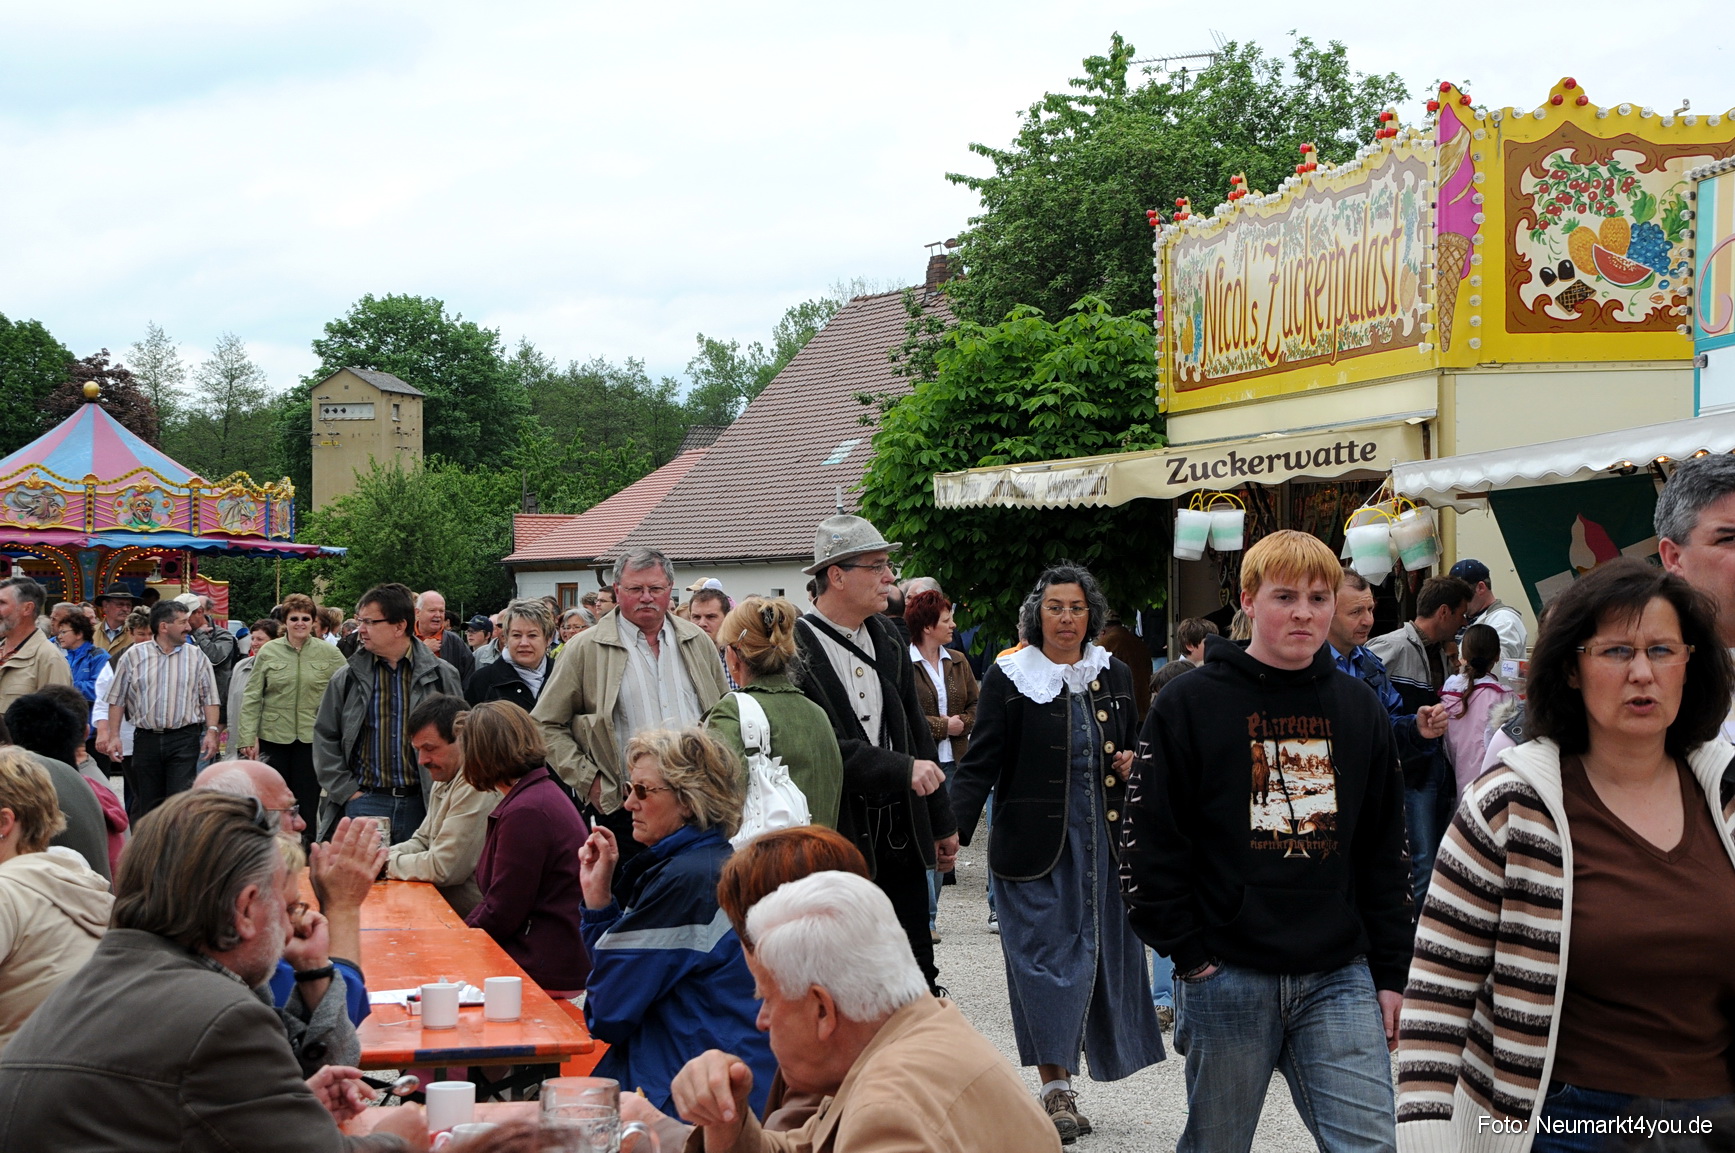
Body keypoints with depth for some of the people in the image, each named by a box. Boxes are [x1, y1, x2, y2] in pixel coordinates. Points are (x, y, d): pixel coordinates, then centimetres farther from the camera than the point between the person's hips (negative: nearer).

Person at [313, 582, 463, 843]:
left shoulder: (441, 676, 3)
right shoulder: (346, 679, 6)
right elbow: (324, 738, 9)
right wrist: (346, 791, -1)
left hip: (422, 803, -1)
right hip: (365, 802, 1)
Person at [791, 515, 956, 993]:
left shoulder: (890, 641, 11)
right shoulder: (795, 649, -13)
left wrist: (942, 823, 18)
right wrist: (902, 769, -23)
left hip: (900, 831, 7)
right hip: (835, 835, -6)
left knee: (916, 967, 12)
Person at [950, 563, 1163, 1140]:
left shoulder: (1115, 676, 11)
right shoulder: (1008, 679, -2)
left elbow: (1132, 748, 25)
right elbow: (980, 765, -6)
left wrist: (1132, 764, 1)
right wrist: (954, 829, -18)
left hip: (1103, 841, 4)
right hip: (1033, 847, -4)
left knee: (1098, 951, 5)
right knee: (1043, 956, -6)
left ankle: (1061, 1084, 15)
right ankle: (1056, 1087, -2)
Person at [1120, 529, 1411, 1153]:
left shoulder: (1360, 709, 9)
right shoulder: (1192, 704, -3)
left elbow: (1385, 855, 12)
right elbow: (1147, 843, -4)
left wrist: (1390, 972, 8)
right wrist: (1188, 954, -9)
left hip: (1338, 978, 3)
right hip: (1227, 978, -2)